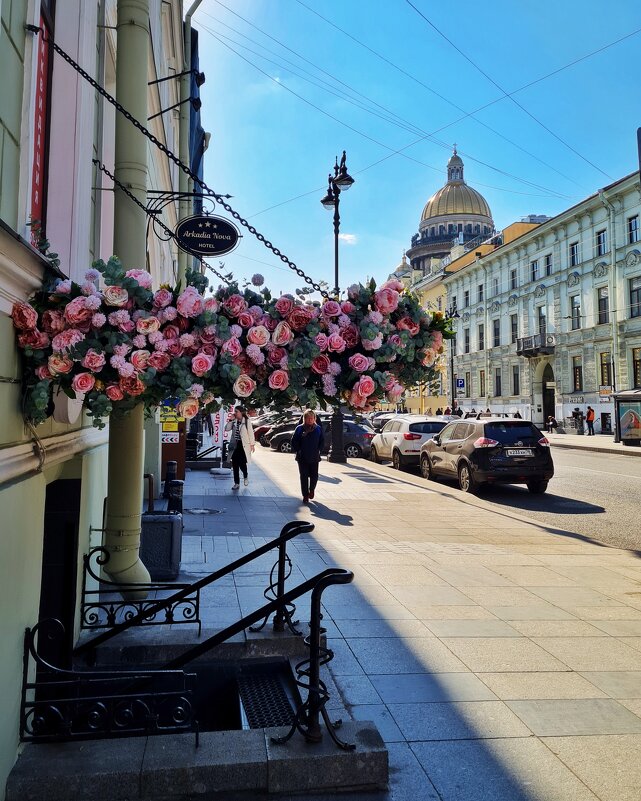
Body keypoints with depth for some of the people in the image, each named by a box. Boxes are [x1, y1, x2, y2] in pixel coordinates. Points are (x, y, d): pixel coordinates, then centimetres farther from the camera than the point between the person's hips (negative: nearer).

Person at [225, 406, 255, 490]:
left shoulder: (247, 421, -5)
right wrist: (231, 420, -5)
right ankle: (237, 483, 12)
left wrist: (252, 444, -5)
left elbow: (251, 433, -4)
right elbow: (227, 429, 4)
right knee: (235, 465, 3)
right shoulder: (234, 421, 9)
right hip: (235, 445, 5)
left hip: (244, 445, -5)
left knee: (242, 463, -9)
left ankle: (245, 476, 24)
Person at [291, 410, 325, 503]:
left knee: (314, 476, 3)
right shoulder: (300, 428, -1)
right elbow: (294, 441, 2)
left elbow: (322, 442, 10)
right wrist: (297, 451, -6)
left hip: (314, 458, 1)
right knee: (304, 477, 2)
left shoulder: (318, 428, 4)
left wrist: (319, 451, -1)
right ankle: (305, 496, 12)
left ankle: (311, 490, 31)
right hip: (302, 458, -1)